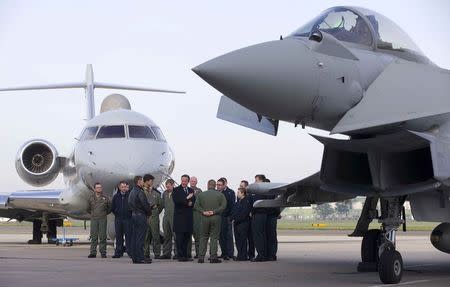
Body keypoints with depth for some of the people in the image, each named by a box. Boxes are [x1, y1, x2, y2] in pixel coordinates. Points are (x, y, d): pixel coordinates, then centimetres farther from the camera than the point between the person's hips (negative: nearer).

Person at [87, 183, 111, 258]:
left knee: (102, 236, -2)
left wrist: (105, 213, 10)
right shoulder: (91, 198, 8)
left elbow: (110, 207, 15)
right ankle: (93, 252, 5)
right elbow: (88, 209, 21)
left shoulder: (105, 198, 4)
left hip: (103, 219, -1)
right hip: (94, 219, 1)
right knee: (93, 236, 1)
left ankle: (103, 252, 2)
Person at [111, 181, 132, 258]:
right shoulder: (116, 196, 10)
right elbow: (112, 207, 18)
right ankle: (118, 252, 10)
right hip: (118, 219, 3)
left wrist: (130, 213, -2)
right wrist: (116, 214, 10)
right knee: (118, 236, 6)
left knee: (128, 235, -5)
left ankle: (130, 252, -1)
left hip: (128, 219, -3)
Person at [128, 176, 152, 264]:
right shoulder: (140, 192, -16)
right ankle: (140, 258, -8)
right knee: (140, 237, -8)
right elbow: (145, 204, -18)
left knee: (134, 237, 11)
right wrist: (149, 212, 2)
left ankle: (134, 257, 13)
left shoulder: (132, 192, 14)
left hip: (134, 215, 9)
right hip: (141, 215, -9)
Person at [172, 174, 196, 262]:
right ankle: (180, 256, -2)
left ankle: (185, 255, 13)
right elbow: (176, 201, -14)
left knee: (187, 237, 7)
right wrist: (186, 199, -18)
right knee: (179, 237, -4)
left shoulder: (191, 190, 16)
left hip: (188, 217, 5)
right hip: (179, 217, -5)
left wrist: (191, 203, -10)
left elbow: (193, 201, 11)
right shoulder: (176, 190, 0)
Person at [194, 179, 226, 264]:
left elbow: (196, 206, -2)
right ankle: (213, 257, -3)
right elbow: (223, 206, -10)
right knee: (214, 237, 1)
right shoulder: (220, 195, 1)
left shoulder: (201, 195, 6)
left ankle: (201, 257, 6)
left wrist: (203, 212, -6)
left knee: (203, 238, 9)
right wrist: (214, 211, -11)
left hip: (205, 218, 2)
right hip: (216, 218, -1)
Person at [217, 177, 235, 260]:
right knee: (221, 236, 8)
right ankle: (224, 253, 14)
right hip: (218, 217, 6)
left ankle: (230, 254, -3)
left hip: (226, 218, -6)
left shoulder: (230, 192, -4)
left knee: (228, 235, -4)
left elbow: (232, 205, -10)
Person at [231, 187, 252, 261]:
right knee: (237, 240, 8)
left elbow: (243, 213, -16)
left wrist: (236, 220, -14)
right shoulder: (237, 203, 19)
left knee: (243, 240, -6)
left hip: (243, 223, -8)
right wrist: (232, 219, 3)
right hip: (236, 224, 8)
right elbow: (233, 212, 21)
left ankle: (243, 256, -4)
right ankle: (239, 255, 14)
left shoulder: (246, 202, -8)